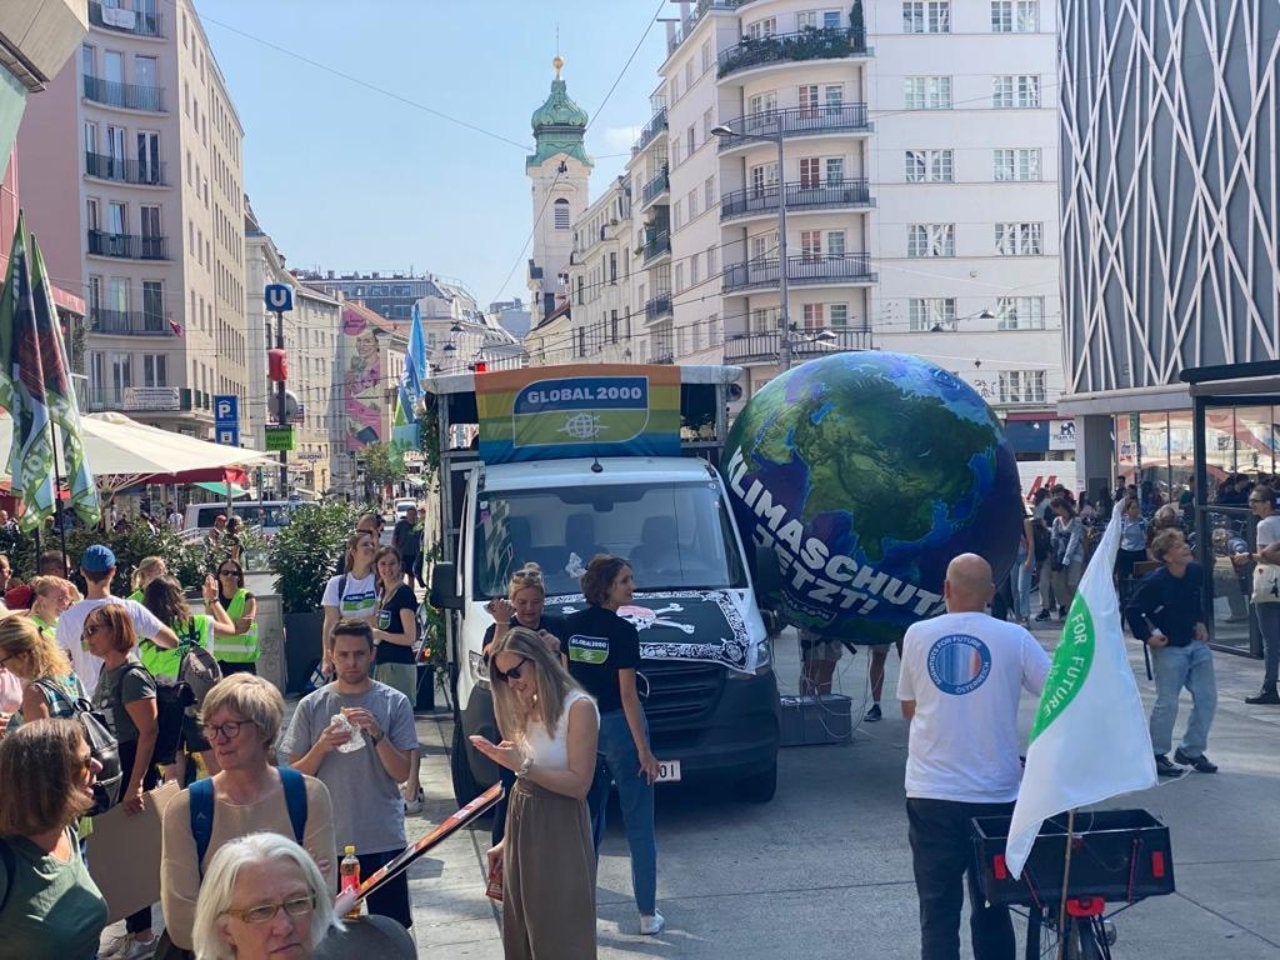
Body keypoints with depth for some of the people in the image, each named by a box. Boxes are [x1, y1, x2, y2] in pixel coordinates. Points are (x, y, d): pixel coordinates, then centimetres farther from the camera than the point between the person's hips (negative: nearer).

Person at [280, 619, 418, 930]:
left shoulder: (394, 703, -2)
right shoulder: (311, 706, 0)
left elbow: (402, 773, -5)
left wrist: (376, 733, -19)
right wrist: (322, 746, -17)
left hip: (384, 838, -1)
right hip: (328, 840, 1)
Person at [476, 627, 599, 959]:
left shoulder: (578, 707, -14)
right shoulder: (528, 709, 9)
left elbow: (579, 785, -17)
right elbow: (526, 783, 12)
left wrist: (523, 766, -23)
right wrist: (507, 840, 12)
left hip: (559, 834, -8)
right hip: (522, 831, 8)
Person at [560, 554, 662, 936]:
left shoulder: (569, 626, 2)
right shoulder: (623, 631, -16)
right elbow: (628, 695, -17)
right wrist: (644, 751, -14)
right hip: (620, 727, -5)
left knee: (586, 821, 16)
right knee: (639, 826, 5)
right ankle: (648, 914, 9)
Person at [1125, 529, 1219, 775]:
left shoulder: (1196, 572, -1)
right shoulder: (1153, 583, -21)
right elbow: (1131, 611, -12)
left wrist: (1200, 623, 10)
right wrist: (1147, 637, -13)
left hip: (1197, 644, 7)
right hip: (1169, 648, -6)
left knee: (1207, 698, 7)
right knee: (1167, 703, -4)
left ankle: (1191, 751, 22)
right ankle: (1157, 755, 11)